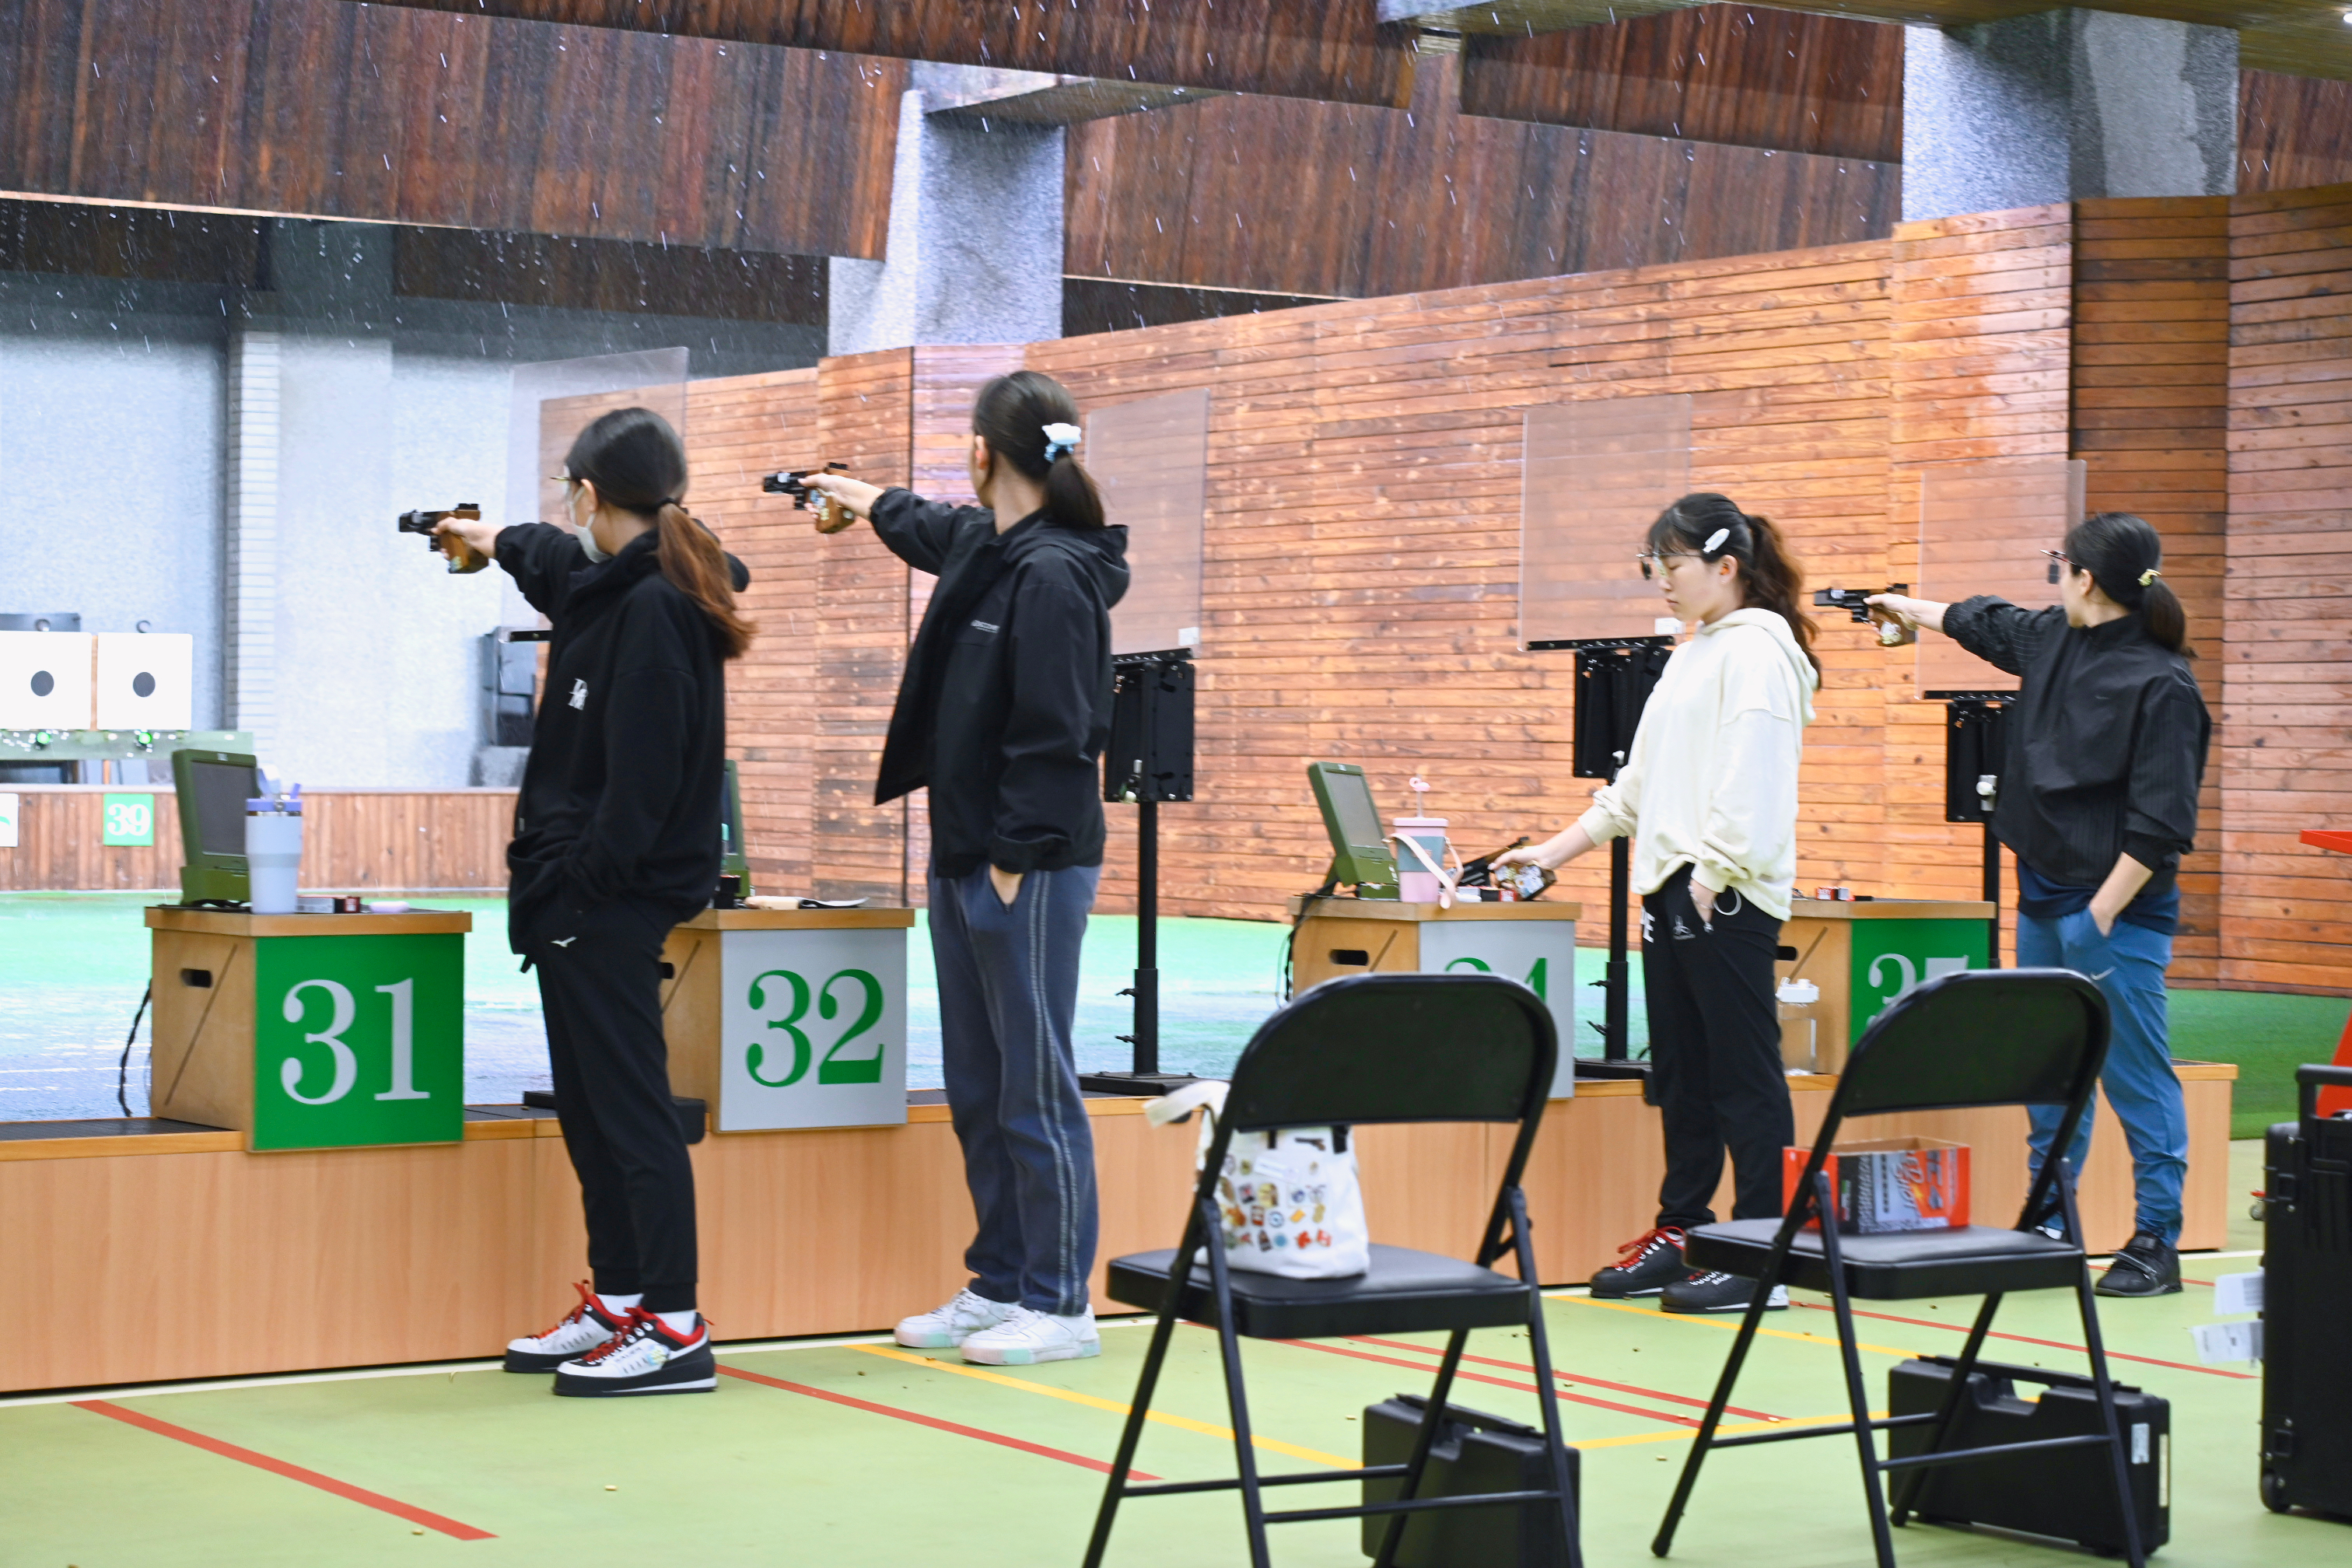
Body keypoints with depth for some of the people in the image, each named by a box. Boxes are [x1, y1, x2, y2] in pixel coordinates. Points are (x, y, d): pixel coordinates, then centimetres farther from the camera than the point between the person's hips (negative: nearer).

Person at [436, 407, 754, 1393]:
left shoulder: (653, 608, -17)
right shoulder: (619, 586, 14)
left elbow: (642, 775, -23)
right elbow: (565, 566, 40)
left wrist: (587, 882, -21)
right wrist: (495, 541, 58)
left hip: (610, 901, -10)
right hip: (580, 896, 10)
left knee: (628, 1104, -8)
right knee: (589, 1106, 14)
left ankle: (675, 1329, -6)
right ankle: (617, 1303, 22)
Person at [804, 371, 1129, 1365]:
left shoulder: (1054, 573, -17)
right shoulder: (982, 546, 11)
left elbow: (1054, 734, -21)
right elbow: (935, 532, 38)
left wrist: (1016, 857, -19)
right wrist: (868, 500, 55)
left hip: (1029, 870, -9)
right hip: (963, 859, 9)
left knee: (1033, 1087, -3)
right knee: (977, 1087, 13)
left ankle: (1059, 1303, 4)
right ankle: (999, 1284, 22)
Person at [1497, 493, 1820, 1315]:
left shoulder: (1758, 648, -9)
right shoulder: (1693, 654, 20)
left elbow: (1750, 774, -18)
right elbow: (1642, 779, 25)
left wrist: (1714, 873, -21)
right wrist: (1556, 850, 22)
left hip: (1727, 891, -10)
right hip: (1670, 886, 10)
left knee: (1743, 1071, -6)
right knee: (1680, 1070, 13)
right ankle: (1680, 1231, 20)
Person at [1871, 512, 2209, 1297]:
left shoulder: (2161, 685, -16)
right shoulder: (2052, 641, 9)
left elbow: (2161, 821, -18)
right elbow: (1982, 622, 31)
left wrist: (2102, 913, -19)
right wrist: (1904, 606, 45)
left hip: (2116, 908, -9)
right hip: (2043, 894, 9)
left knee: (2135, 1072, -5)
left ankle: (2157, 1243, 0)